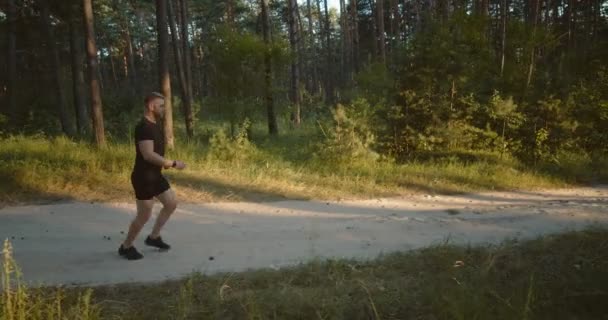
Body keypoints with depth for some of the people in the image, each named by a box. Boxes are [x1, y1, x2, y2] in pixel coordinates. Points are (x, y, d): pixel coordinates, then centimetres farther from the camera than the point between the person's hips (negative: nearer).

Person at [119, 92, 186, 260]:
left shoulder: (154, 126, 10)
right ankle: (126, 247, 17)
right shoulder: (143, 127, -21)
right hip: (143, 177, -10)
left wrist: (165, 163, 13)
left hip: (155, 175, 10)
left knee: (171, 203, 13)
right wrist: (173, 164, -25)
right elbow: (148, 155, -29)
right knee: (144, 215, -1)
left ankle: (153, 237, 25)